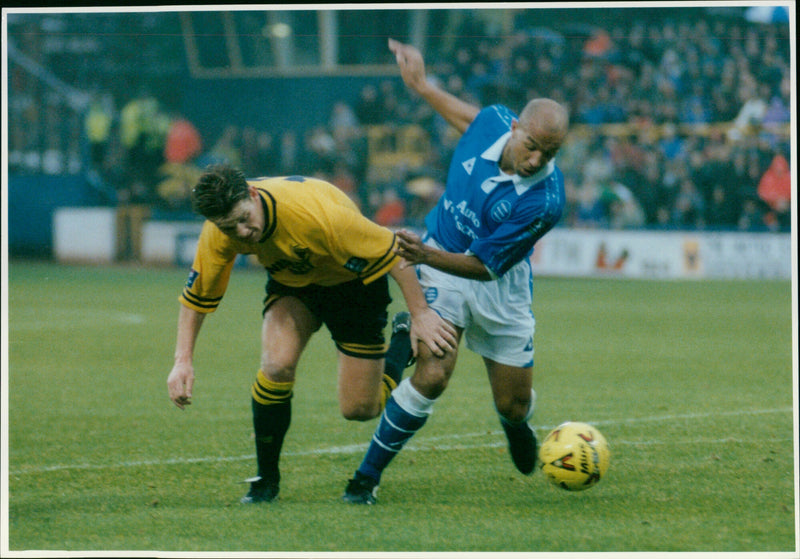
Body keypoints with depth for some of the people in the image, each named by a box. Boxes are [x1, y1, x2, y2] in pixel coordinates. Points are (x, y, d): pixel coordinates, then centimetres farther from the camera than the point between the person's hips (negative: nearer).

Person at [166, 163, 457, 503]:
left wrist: (421, 314, -28)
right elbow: (196, 296, -7)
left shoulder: (314, 213, -41)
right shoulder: (218, 235, -25)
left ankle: (405, 342, 29)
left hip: (351, 282, -3)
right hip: (290, 283, 3)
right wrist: (183, 360, -17)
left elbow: (392, 251, -31)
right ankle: (266, 481, -5)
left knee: (358, 409, -2)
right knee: (276, 365, -25)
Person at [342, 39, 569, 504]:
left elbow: (484, 266, -26)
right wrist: (422, 85, 19)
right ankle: (368, 475, -7)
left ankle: (516, 426, 49)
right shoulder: (494, 121, -19)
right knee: (434, 373, -20)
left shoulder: (544, 200, -30)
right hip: (441, 267, 1)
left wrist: (428, 256, -40)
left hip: (501, 286, -1)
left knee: (514, 404, 8)